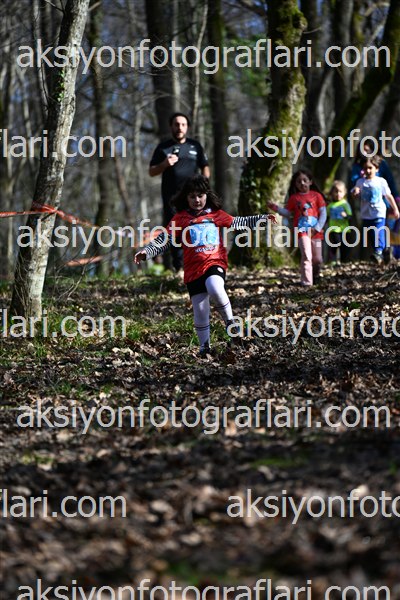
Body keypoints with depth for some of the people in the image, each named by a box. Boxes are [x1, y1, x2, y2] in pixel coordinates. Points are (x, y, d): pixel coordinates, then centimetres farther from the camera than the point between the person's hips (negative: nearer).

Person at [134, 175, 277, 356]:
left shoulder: (216, 214, 10)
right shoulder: (180, 218, 5)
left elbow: (237, 222, 20)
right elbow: (164, 240, 2)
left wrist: (262, 218, 16)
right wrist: (146, 252, -12)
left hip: (215, 263, -1)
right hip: (193, 270, 1)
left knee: (215, 289, -33)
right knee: (200, 311, 1)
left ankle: (229, 320, -10)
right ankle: (204, 345, 19)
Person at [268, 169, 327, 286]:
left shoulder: (316, 196, 3)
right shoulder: (294, 198, 6)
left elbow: (323, 213, 0)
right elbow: (288, 213, 9)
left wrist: (318, 227, -10)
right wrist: (276, 208, -7)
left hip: (315, 231, 1)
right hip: (302, 231, -1)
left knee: (318, 259, 7)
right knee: (306, 256, -16)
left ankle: (315, 277, 33)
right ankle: (307, 282, -15)